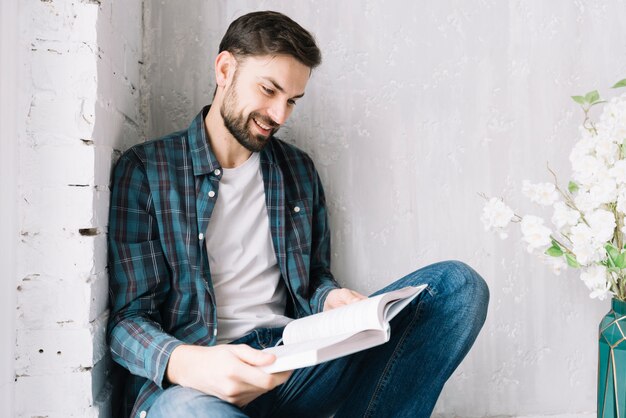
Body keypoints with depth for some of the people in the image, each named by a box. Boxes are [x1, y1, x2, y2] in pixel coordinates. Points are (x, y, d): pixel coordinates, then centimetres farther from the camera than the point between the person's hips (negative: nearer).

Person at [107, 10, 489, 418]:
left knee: (459, 284, -12)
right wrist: (185, 363, -27)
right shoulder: (144, 169, 0)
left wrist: (330, 299, -5)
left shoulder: (299, 169, 15)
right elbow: (128, 317, -4)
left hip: (293, 363, 5)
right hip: (195, 381, -4)